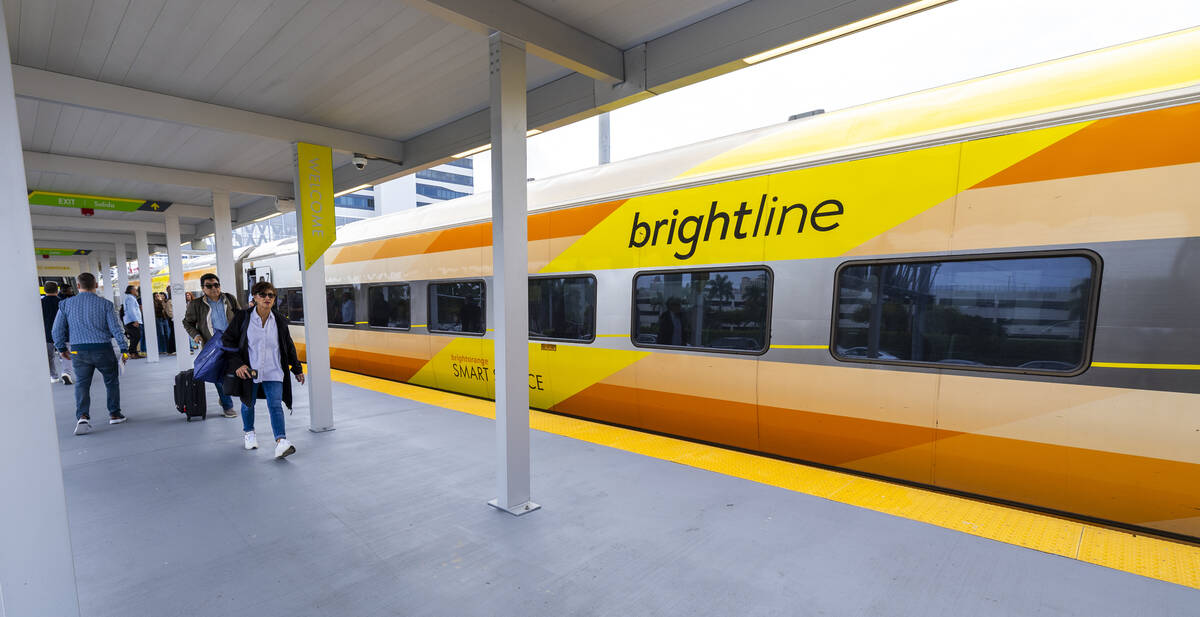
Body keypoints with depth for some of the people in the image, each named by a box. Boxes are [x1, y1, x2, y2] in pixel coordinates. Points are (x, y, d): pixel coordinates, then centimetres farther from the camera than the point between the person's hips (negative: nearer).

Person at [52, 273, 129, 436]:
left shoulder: (66, 304, 2)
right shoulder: (105, 304, -4)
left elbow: (57, 330, 6)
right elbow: (115, 328, -6)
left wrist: (61, 348, 20)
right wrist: (124, 349, -1)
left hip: (79, 351, 1)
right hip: (103, 349, -1)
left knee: (81, 384, 8)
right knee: (111, 382, 13)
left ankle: (82, 416, -10)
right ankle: (114, 414, 19)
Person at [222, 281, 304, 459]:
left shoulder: (280, 320, 1)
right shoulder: (243, 317, -5)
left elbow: (289, 347, 11)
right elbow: (228, 341, 2)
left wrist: (297, 369, 14)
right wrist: (237, 364, -8)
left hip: (273, 372, 0)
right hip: (249, 371, 0)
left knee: (275, 405, -10)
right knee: (248, 403, 16)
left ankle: (281, 441, -18)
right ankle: (248, 432, 42)